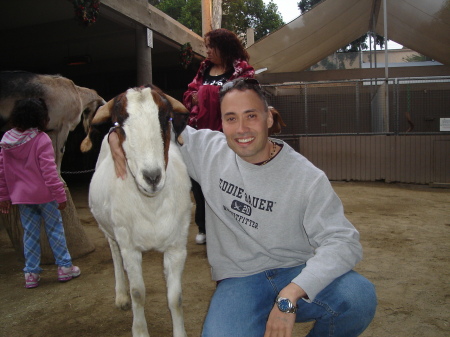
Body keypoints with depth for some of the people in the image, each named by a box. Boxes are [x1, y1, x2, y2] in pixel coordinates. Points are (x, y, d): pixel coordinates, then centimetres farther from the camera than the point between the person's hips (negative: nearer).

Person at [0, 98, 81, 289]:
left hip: (21, 196, 5)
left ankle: (31, 273, 19)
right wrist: (60, 195, -13)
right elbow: (49, 171, -18)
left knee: (30, 233, 14)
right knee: (55, 230, 8)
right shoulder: (42, 139, -15)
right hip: (44, 194, -5)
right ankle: (64, 267, 17)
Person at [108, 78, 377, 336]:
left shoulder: (307, 178, -11)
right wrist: (119, 133, -5)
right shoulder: (208, 150, -1)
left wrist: (290, 295, -32)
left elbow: (343, 241, -19)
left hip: (297, 272, 0)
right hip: (240, 279, 1)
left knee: (360, 297, -29)